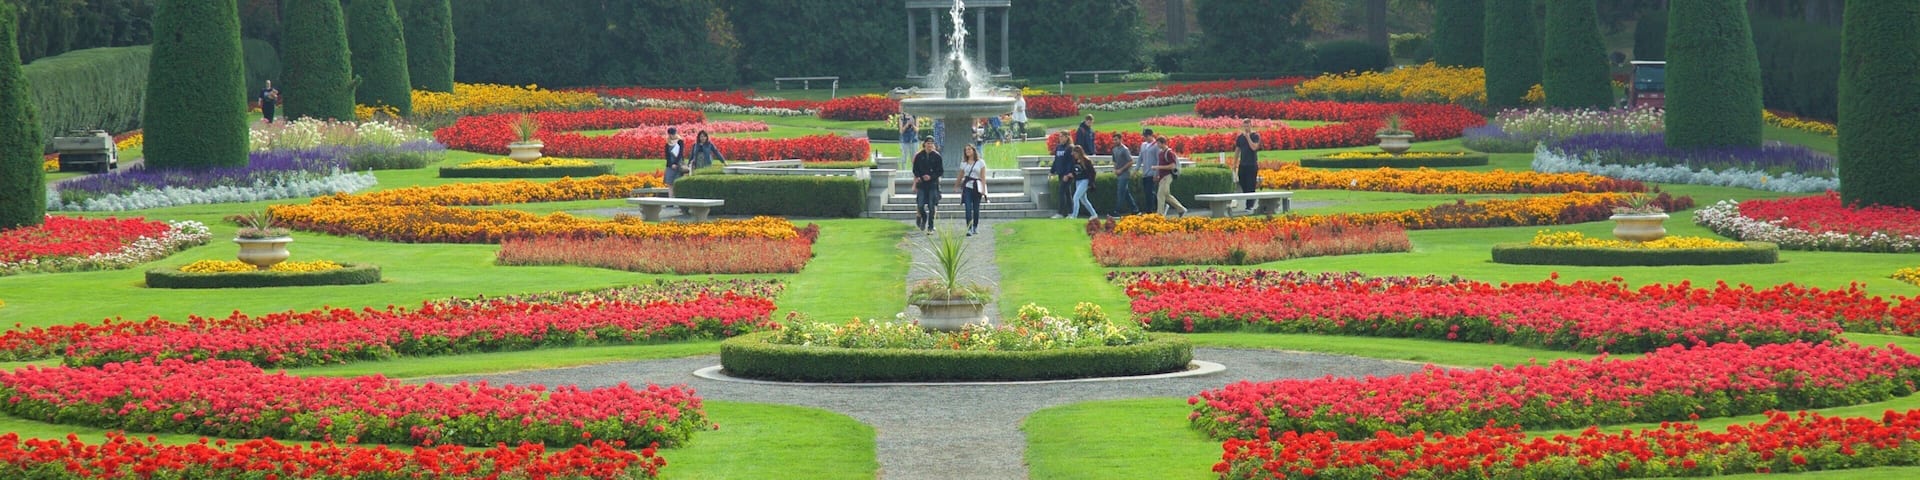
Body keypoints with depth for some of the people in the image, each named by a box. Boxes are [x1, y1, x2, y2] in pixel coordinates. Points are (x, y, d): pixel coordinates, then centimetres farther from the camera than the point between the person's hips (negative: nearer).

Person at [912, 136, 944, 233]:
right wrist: (918, 177, -11)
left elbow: (941, 171, 1)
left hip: (933, 183, -1)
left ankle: (930, 226, 7)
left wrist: (931, 177, -13)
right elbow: (915, 169, 8)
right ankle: (923, 218, 26)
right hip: (921, 184, 1)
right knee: (920, 206, -4)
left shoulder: (937, 156, 1)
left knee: (932, 207, -2)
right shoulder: (919, 156, 4)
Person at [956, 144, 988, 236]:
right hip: (967, 187, 1)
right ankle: (969, 229, -15)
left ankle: (975, 227, 22)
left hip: (977, 187, -1)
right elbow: (960, 176, 20)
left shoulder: (980, 163, 4)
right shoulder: (964, 163, 11)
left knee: (976, 208, 5)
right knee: (968, 208, -11)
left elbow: (983, 177, 0)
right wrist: (956, 186, 22)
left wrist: (983, 189, -7)